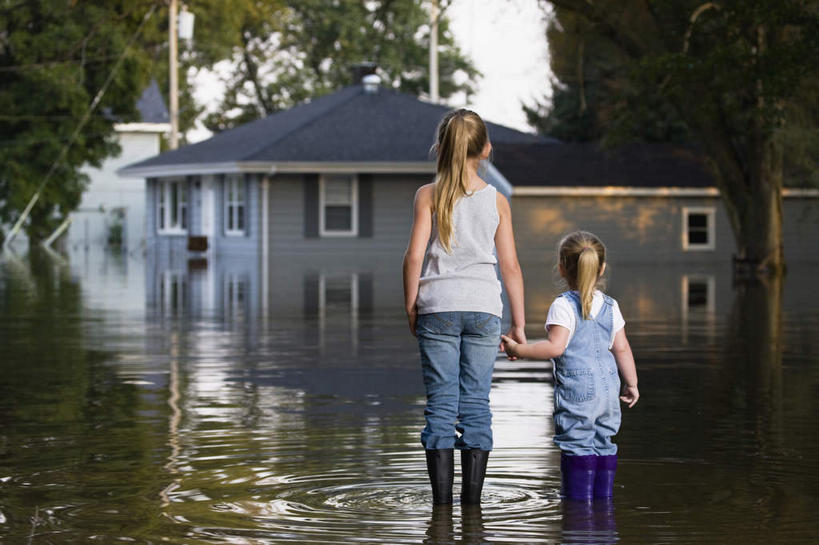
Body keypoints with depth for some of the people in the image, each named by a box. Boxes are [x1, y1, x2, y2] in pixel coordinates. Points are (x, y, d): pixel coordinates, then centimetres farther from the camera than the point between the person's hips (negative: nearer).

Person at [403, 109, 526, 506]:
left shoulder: (429, 195, 1)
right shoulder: (497, 201, 5)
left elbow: (414, 256, -5)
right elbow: (510, 266, 4)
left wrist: (411, 308, 5)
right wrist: (518, 324, 10)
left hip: (438, 308, -1)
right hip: (484, 308, 1)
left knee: (441, 403, 1)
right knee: (477, 403, 5)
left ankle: (441, 501, 0)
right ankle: (472, 501, 5)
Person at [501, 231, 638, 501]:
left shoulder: (563, 306, -10)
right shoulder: (610, 306, 9)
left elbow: (556, 346, -19)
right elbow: (622, 349, 10)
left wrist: (518, 350, -10)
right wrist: (631, 384, 19)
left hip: (576, 391, -6)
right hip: (608, 390, 6)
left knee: (577, 446, -5)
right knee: (604, 444, 12)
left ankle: (579, 497, -8)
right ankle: (604, 498, 15)